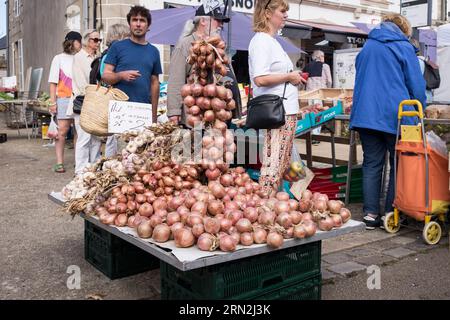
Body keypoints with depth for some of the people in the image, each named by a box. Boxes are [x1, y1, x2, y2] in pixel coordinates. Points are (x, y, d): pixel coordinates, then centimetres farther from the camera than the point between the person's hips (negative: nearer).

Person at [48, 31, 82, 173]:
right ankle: (59, 162, 0)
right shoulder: (59, 58, 5)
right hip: (64, 99, -2)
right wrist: (53, 102, -5)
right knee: (62, 130, -4)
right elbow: (53, 82, 3)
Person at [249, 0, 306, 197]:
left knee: (283, 165, 13)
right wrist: (289, 77, -12)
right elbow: (260, 79, -23)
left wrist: (293, 77, 11)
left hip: (286, 112, 10)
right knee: (273, 166, -8)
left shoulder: (272, 41, 19)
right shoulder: (261, 41, -11)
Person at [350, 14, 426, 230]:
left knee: (371, 165, 7)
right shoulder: (404, 48, 1)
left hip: (366, 114, 4)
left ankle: (371, 214, 6)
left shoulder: (366, 48, 16)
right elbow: (416, 85, 0)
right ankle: (391, 214, 9)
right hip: (395, 116, -4)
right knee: (399, 166, 7)